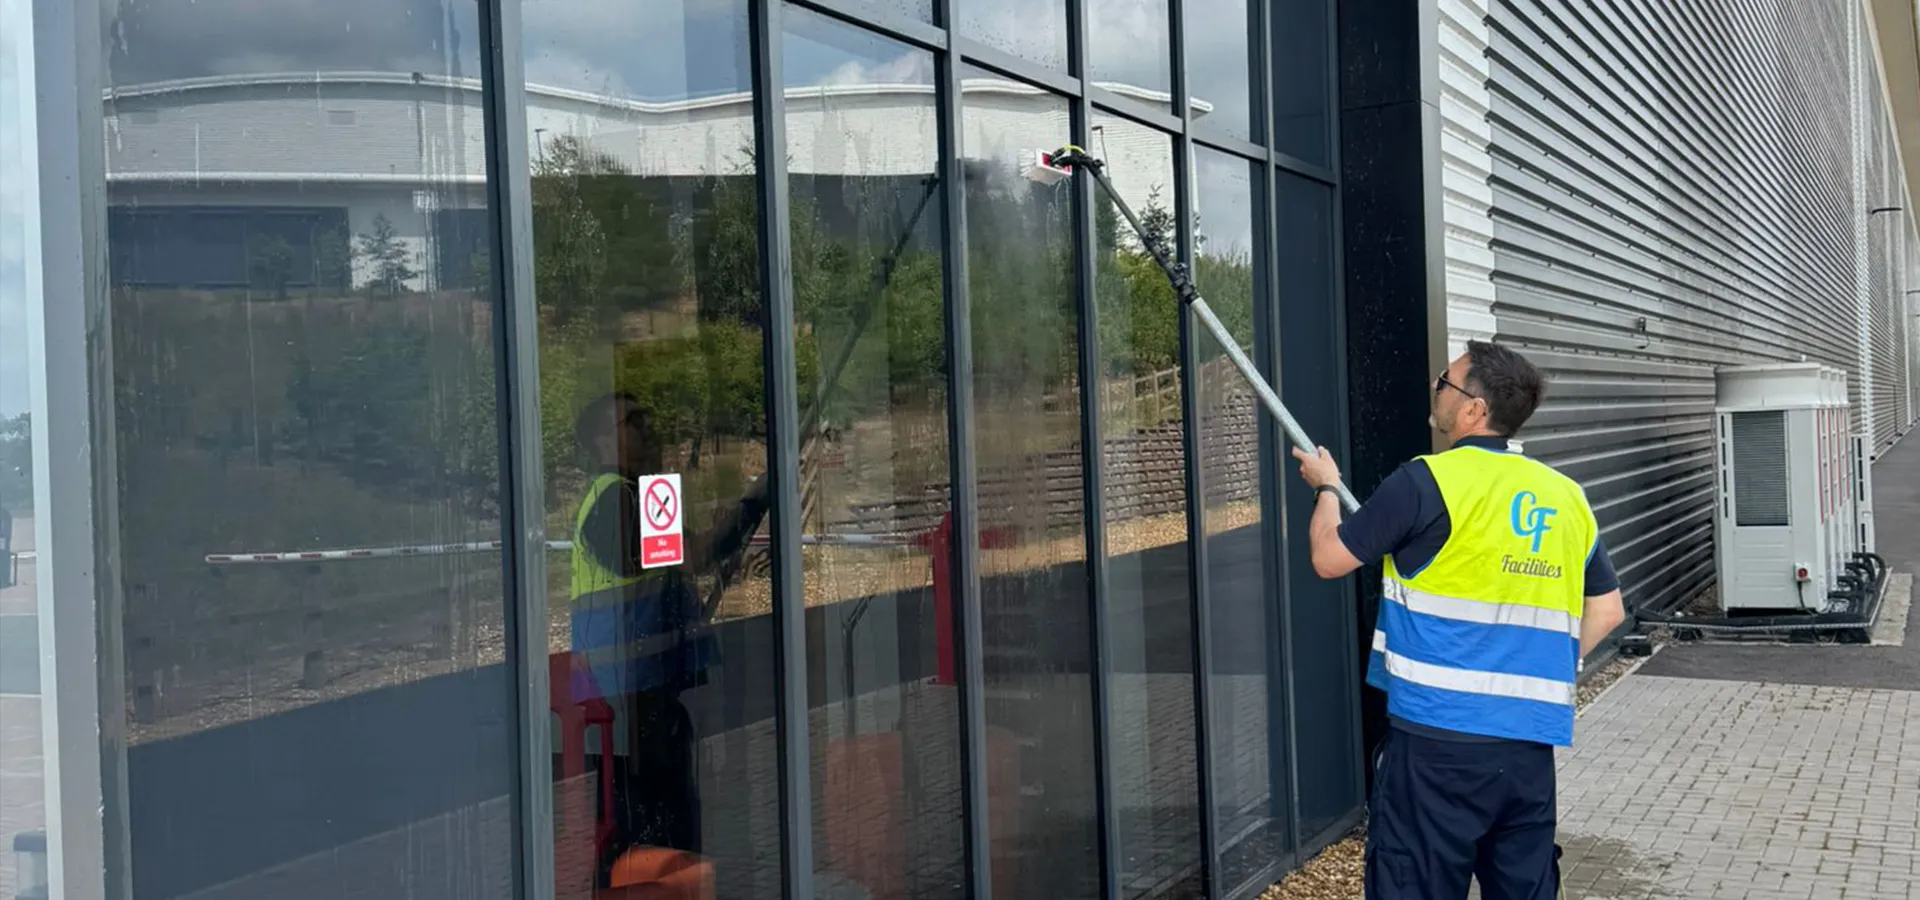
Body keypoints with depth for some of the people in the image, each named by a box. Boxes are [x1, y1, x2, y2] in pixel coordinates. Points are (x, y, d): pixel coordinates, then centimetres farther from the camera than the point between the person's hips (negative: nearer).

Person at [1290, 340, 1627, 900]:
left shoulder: (1427, 482, -10)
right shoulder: (1567, 497, 9)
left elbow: (1330, 558, -2)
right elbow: (1607, 610, 17)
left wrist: (1326, 486, 16)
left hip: (1437, 737, -6)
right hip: (1530, 744, 6)